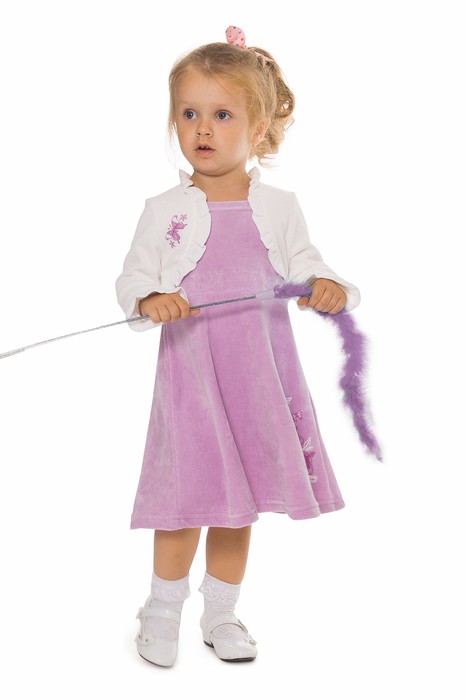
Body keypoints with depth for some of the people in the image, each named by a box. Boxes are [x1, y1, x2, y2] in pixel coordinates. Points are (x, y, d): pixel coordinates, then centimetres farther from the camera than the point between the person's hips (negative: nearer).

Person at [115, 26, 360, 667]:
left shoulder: (279, 209, 3)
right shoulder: (164, 211, -1)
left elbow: (308, 271, 6)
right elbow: (132, 279, 1)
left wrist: (333, 289, -17)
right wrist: (149, 301, -21)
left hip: (260, 379, 2)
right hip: (190, 378, -2)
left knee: (240, 507, 12)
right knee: (184, 503, 0)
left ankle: (221, 614, 32)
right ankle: (163, 610, 25)